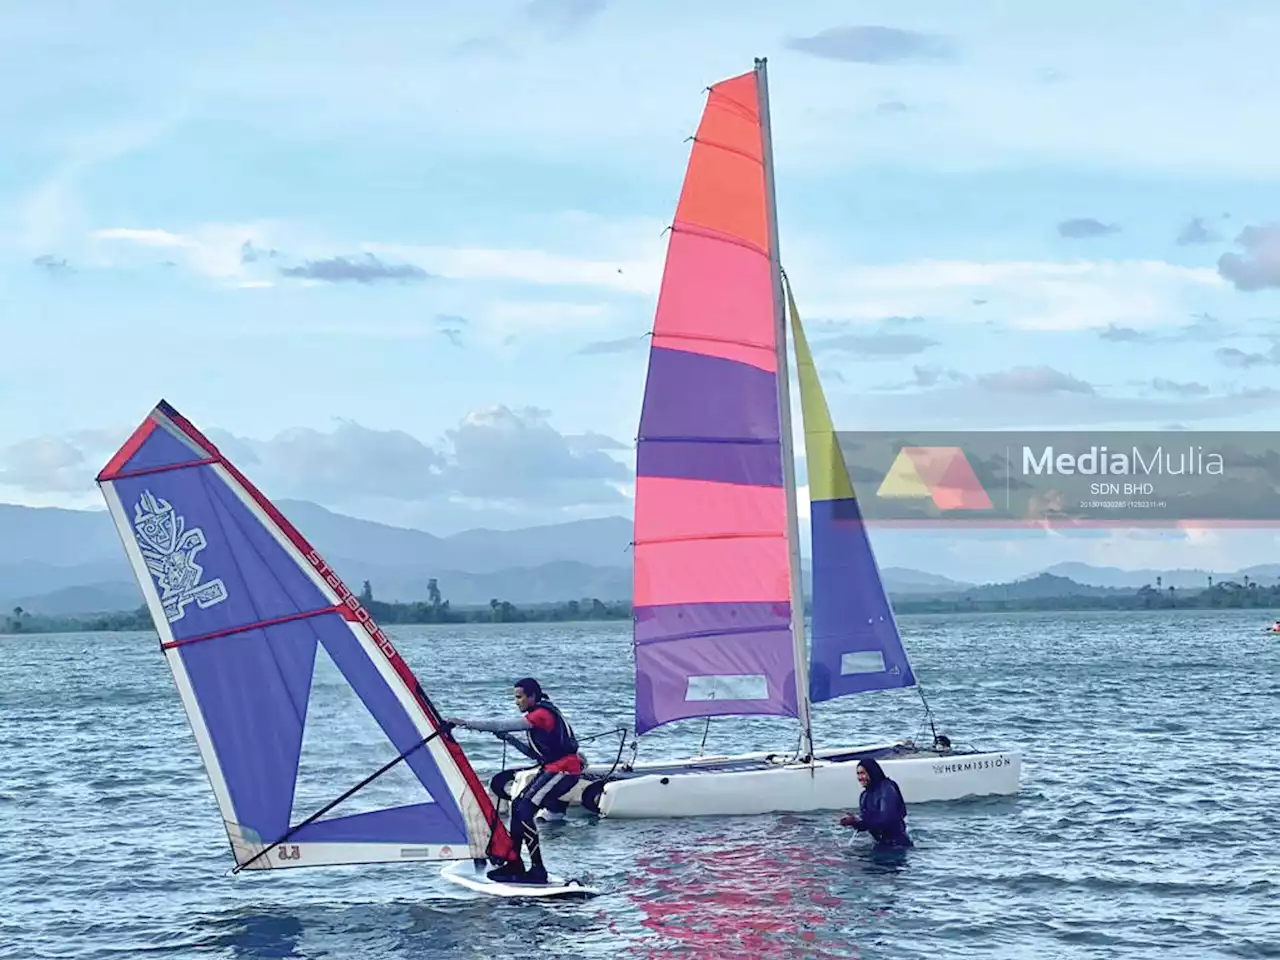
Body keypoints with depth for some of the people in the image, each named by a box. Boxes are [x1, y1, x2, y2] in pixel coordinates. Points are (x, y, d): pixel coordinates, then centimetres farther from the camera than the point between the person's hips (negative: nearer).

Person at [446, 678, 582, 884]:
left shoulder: (542, 714, -14)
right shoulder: (539, 715, 18)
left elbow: (502, 726, -20)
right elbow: (535, 753, 20)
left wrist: (466, 723, -18)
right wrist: (511, 740, 7)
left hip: (565, 770, -10)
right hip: (552, 768, 10)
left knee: (525, 810, -15)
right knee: (517, 805, 8)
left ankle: (538, 870, -13)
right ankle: (514, 865, 13)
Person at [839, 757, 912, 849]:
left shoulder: (887, 790, -17)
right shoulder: (865, 795, 7)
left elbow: (886, 820, -27)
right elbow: (865, 824, 9)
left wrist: (858, 820, -29)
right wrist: (853, 821, -13)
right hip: (881, 845, 8)